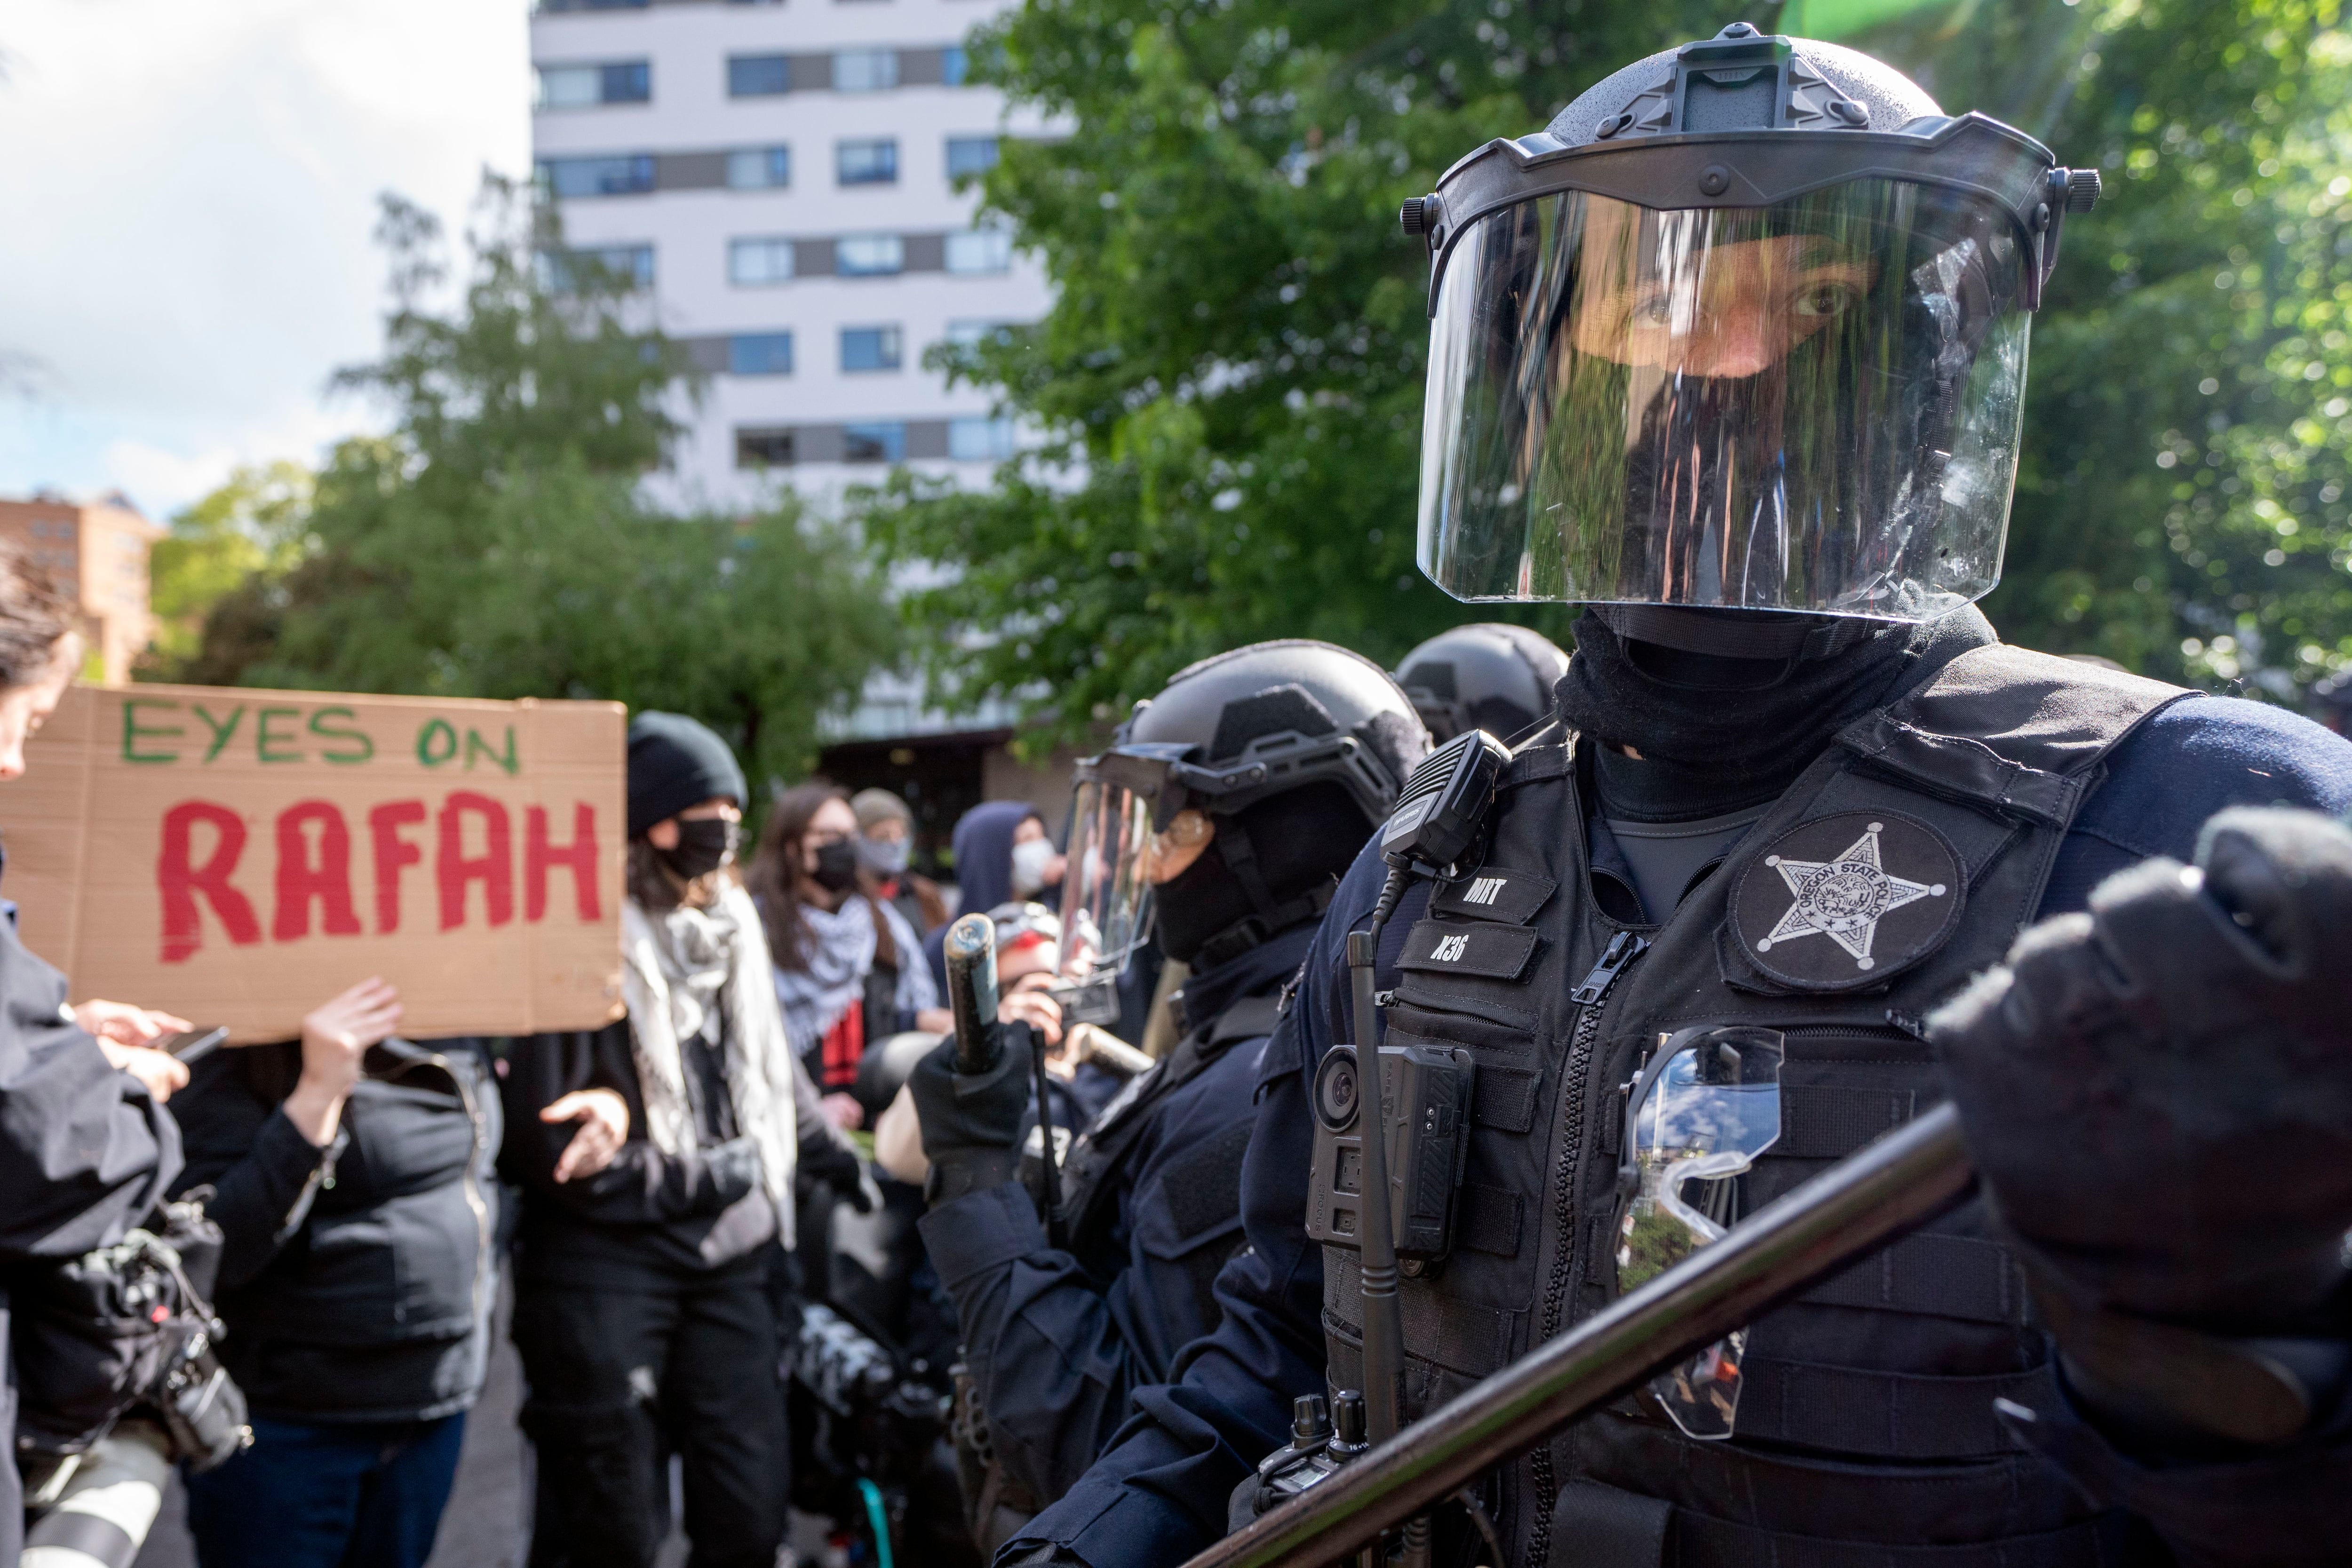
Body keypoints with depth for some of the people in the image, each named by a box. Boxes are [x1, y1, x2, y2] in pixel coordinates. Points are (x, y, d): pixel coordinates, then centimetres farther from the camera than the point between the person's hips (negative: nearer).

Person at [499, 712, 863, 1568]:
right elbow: (549, 1150, -15)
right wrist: (717, 1175, -9)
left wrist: (850, 1165, 17)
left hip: (728, 1257, 6)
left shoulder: (732, 924, 8)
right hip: (604, 1264, -5)